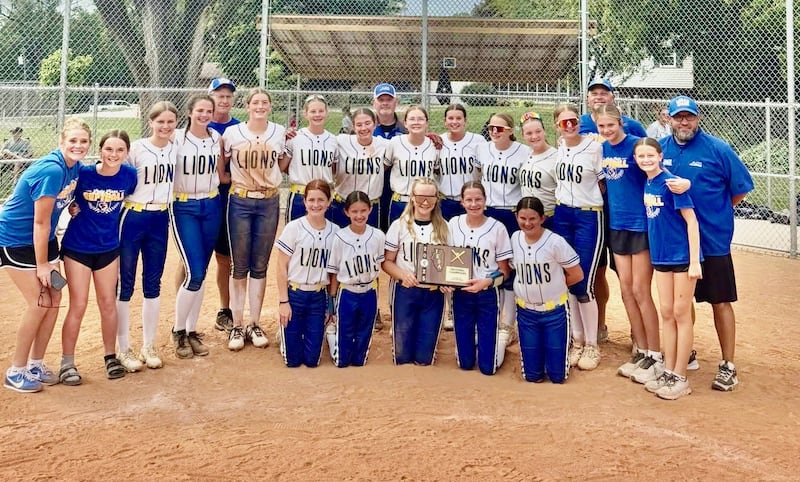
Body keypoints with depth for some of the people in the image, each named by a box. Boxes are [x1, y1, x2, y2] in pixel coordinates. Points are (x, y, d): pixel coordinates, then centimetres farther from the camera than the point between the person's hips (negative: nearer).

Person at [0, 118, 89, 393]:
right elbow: (40, 222, -24)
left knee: (54, 301, 6)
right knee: (39, 304, -8)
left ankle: (35, 364, 21)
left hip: (44, 239, 8)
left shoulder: (76, 167, -3)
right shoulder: (51, 170, -27)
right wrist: (42, 264, -18)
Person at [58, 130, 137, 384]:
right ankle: (67, 363, 14)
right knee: (78, 305, -1)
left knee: (108, 303, 11)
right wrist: (74, 208, -13)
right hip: (77, 247, -2)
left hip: (108, 247, 3)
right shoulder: (83, 173, -18)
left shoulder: (130, 175, -10)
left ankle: (110, 357, 26)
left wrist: (109, 216, 5)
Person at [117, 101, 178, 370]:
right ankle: (124, 349, 12)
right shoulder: (136, 148, -8)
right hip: (133, 219, -4)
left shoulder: (176, 150, 5)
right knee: (126, 284, 2)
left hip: (161, 220, 4)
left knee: (153, 284, 10)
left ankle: (149, 347, 21)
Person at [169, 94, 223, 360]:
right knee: (194, 274, -10)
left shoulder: (217, 138, 5)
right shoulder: (176, 138, -8)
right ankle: (178, 331, 10)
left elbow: (221, 174, 14)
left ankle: (192, 330, 20)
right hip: (184, 208, -4)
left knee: (201, 273, 8)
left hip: (211, 206, 4)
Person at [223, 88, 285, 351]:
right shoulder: (232, 132, -1)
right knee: (239, 266, 2)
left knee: (260, 266, 7)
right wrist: (233, 181, -2)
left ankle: (255, 324, 16)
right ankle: (237, 326, 11)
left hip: (269, 203, 1)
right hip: (240, 202, -1)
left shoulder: (280, 132, 4)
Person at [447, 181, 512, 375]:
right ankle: (474, 338, 41)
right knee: (465, 363, 10)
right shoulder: (454, 224, -3)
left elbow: (504, 271, -4)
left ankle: (500, 340, 33)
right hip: (460, 294, 2)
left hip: (488, 295, -2)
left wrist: (486, 282, -22)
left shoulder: (497, 228, -10)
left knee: (487, 367, 2)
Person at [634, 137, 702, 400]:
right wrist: (655, 253, 11)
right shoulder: (648, 184, 5)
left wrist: (694, 261, -18)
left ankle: (680, 378, 11)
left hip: (682, 256, -7)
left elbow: (691, 221, -15)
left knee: (681, 313, 2)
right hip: (661, 257, 7)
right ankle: (668, 372, 21)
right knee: (667, 313, 11)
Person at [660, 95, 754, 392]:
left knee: (720, 301, 4)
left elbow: (741, 188, -1)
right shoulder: (661, 148, 3)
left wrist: (716, 212, 2)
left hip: (712, 240, -4)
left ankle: (728, 366, 14)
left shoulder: (718, 150, -8)